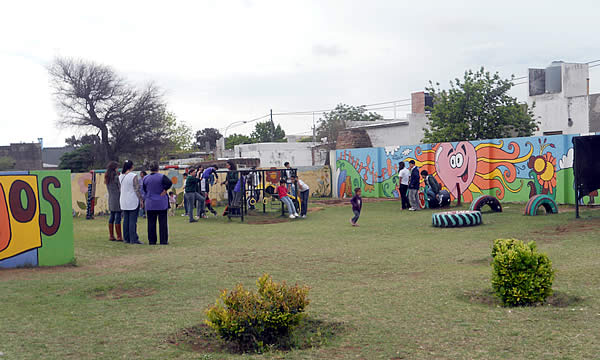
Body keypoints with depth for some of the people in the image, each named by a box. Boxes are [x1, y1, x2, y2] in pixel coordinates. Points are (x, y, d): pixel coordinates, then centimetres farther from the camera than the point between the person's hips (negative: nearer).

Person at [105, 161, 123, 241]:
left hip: (110, 199, 8)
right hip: (117, 199, -8)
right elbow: (120, 189, -12)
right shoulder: (116, 177, -13)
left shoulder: (107, 178, 11)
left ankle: (111, 236, 13)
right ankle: (119, 236, -4)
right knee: (118, 217, -6)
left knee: (112, 217, 11)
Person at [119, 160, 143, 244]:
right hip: (133, 201, -6)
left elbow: (120, 189, 11)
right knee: (133, 220, -5)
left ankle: (126, 238, 13)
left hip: (123, 201, 6)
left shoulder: (120, 176, 6)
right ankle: (133, 239, -5)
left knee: (125, 220, 10)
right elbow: (137, 189, -13)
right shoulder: (134, 176, -13)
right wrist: (141, 199, -5)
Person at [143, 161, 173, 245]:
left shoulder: (145, 178, 3)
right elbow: (169, 182, -24)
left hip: (150, 204, 3)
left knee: (151, 223, 8)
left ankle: (151, 240, 9)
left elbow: (144, 190, 9)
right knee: (163, 222, 3)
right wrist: (164, 190, -12)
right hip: (161, 204, -3)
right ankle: (163, 240, 2)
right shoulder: (162, 176, -8)